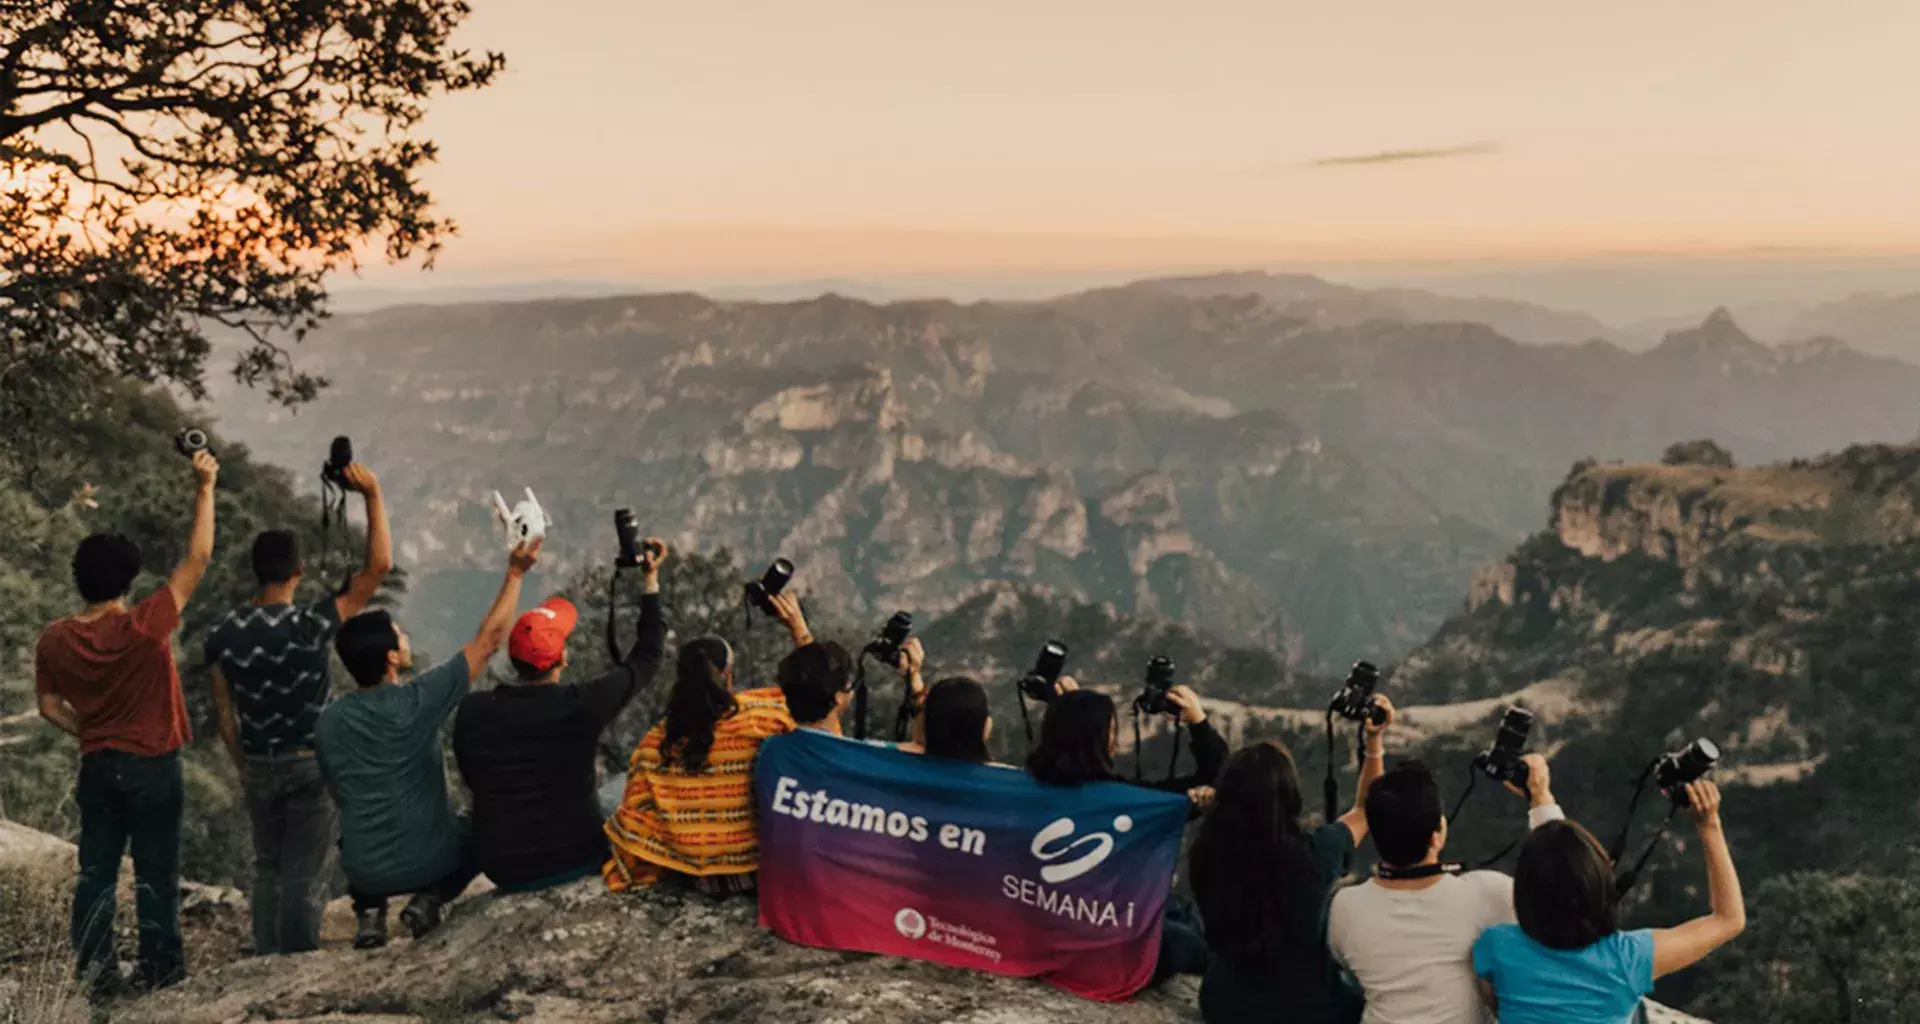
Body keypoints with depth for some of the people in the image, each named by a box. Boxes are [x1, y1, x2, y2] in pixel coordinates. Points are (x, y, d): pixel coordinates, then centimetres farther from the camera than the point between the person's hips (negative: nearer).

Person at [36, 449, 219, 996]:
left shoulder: (53, 640, -7)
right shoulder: (145, 626, -21)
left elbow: (50, 707, 3)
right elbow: (197, 560, -18)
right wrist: (204, 488, -15)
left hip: (97, 766, 4)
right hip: (153, 765, -4)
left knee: (96, 870, 13)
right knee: (156, 872, 8)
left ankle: (96, 970, 17)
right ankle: (160, 967, 17)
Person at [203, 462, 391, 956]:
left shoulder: (224, 633, -4)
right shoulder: (311, 624, -19)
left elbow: (223, 710, 4)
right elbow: (378, 567, -21)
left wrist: (243, 765, 17)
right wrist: (373, 495, -18)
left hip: (259, 767, 5)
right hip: (312, 765, -4)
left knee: (267, 869, 19)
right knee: (306, 876, 2)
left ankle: (266, 963, 23)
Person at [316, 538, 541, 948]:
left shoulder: (328, 722, -4)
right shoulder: (419, 699, -17)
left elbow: (339, 795, 11)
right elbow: (488, 640, -11)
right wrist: (515, 575, -3)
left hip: (366, 870, 4)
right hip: (430, 860, -4)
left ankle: (370, 912, 13)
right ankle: (430, 898, 3)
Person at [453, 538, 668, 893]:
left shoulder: (472, 711, -10)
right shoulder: (582, 704, -17)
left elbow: (474, 780, 6)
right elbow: (647, 657, -3)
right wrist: (650, 581, 5)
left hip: (503, 870, 3)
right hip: (576, 861, -2)